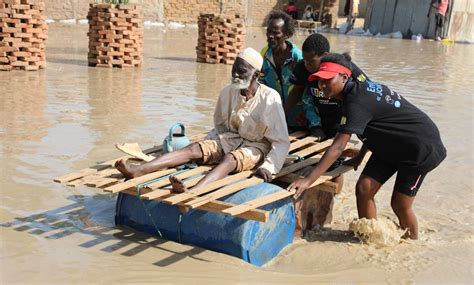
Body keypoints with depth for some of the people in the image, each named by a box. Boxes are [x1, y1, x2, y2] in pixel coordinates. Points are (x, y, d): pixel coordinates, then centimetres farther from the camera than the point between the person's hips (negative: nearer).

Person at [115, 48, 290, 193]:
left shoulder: (270, 98, -16)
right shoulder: (228, 92, 0)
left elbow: (282, 141, -14)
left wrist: (268, 166, -27)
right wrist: (206, 144, 2)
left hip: (256, 147, -5)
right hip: (231, 139, 5)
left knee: (229, 159, -37)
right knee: (194, 149, -19)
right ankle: (137, 171, -35)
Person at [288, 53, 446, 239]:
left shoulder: (356, 102, -31)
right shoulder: (360, 89, -3)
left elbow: (337, 148, -38)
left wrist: (308, 180, -41)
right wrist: (359, 157, 17)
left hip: (421, 148, -9)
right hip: (391, 146, 9)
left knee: (400, 205, 0)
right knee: (363, 189, -2)